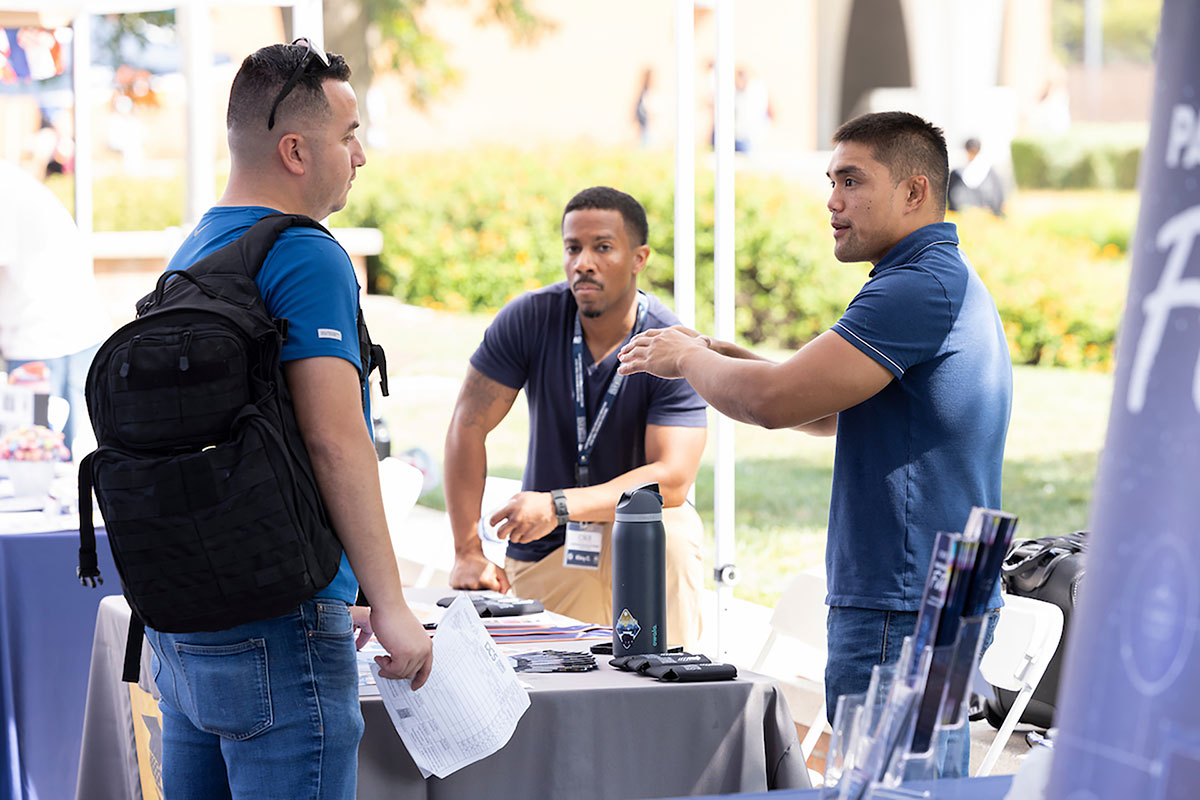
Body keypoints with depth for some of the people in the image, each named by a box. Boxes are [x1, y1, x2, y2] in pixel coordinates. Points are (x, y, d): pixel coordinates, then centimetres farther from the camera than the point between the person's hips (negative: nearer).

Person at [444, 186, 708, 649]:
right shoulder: (530, 319, -12)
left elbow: (672, 479, -26)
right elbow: (469, 425, -10)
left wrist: (559, 506, -37)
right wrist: (468, 553, -16)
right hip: (541, 555, 2)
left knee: (669, 538, -33)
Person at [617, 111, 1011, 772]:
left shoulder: (919, 286, -17)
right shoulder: (953, 282, 19)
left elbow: (774, 401, -22)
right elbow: (836, 413, 25)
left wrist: (688, 358, -3)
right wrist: (728, 361, 14)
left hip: (901, 615, -11)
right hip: (947, 601, 11)